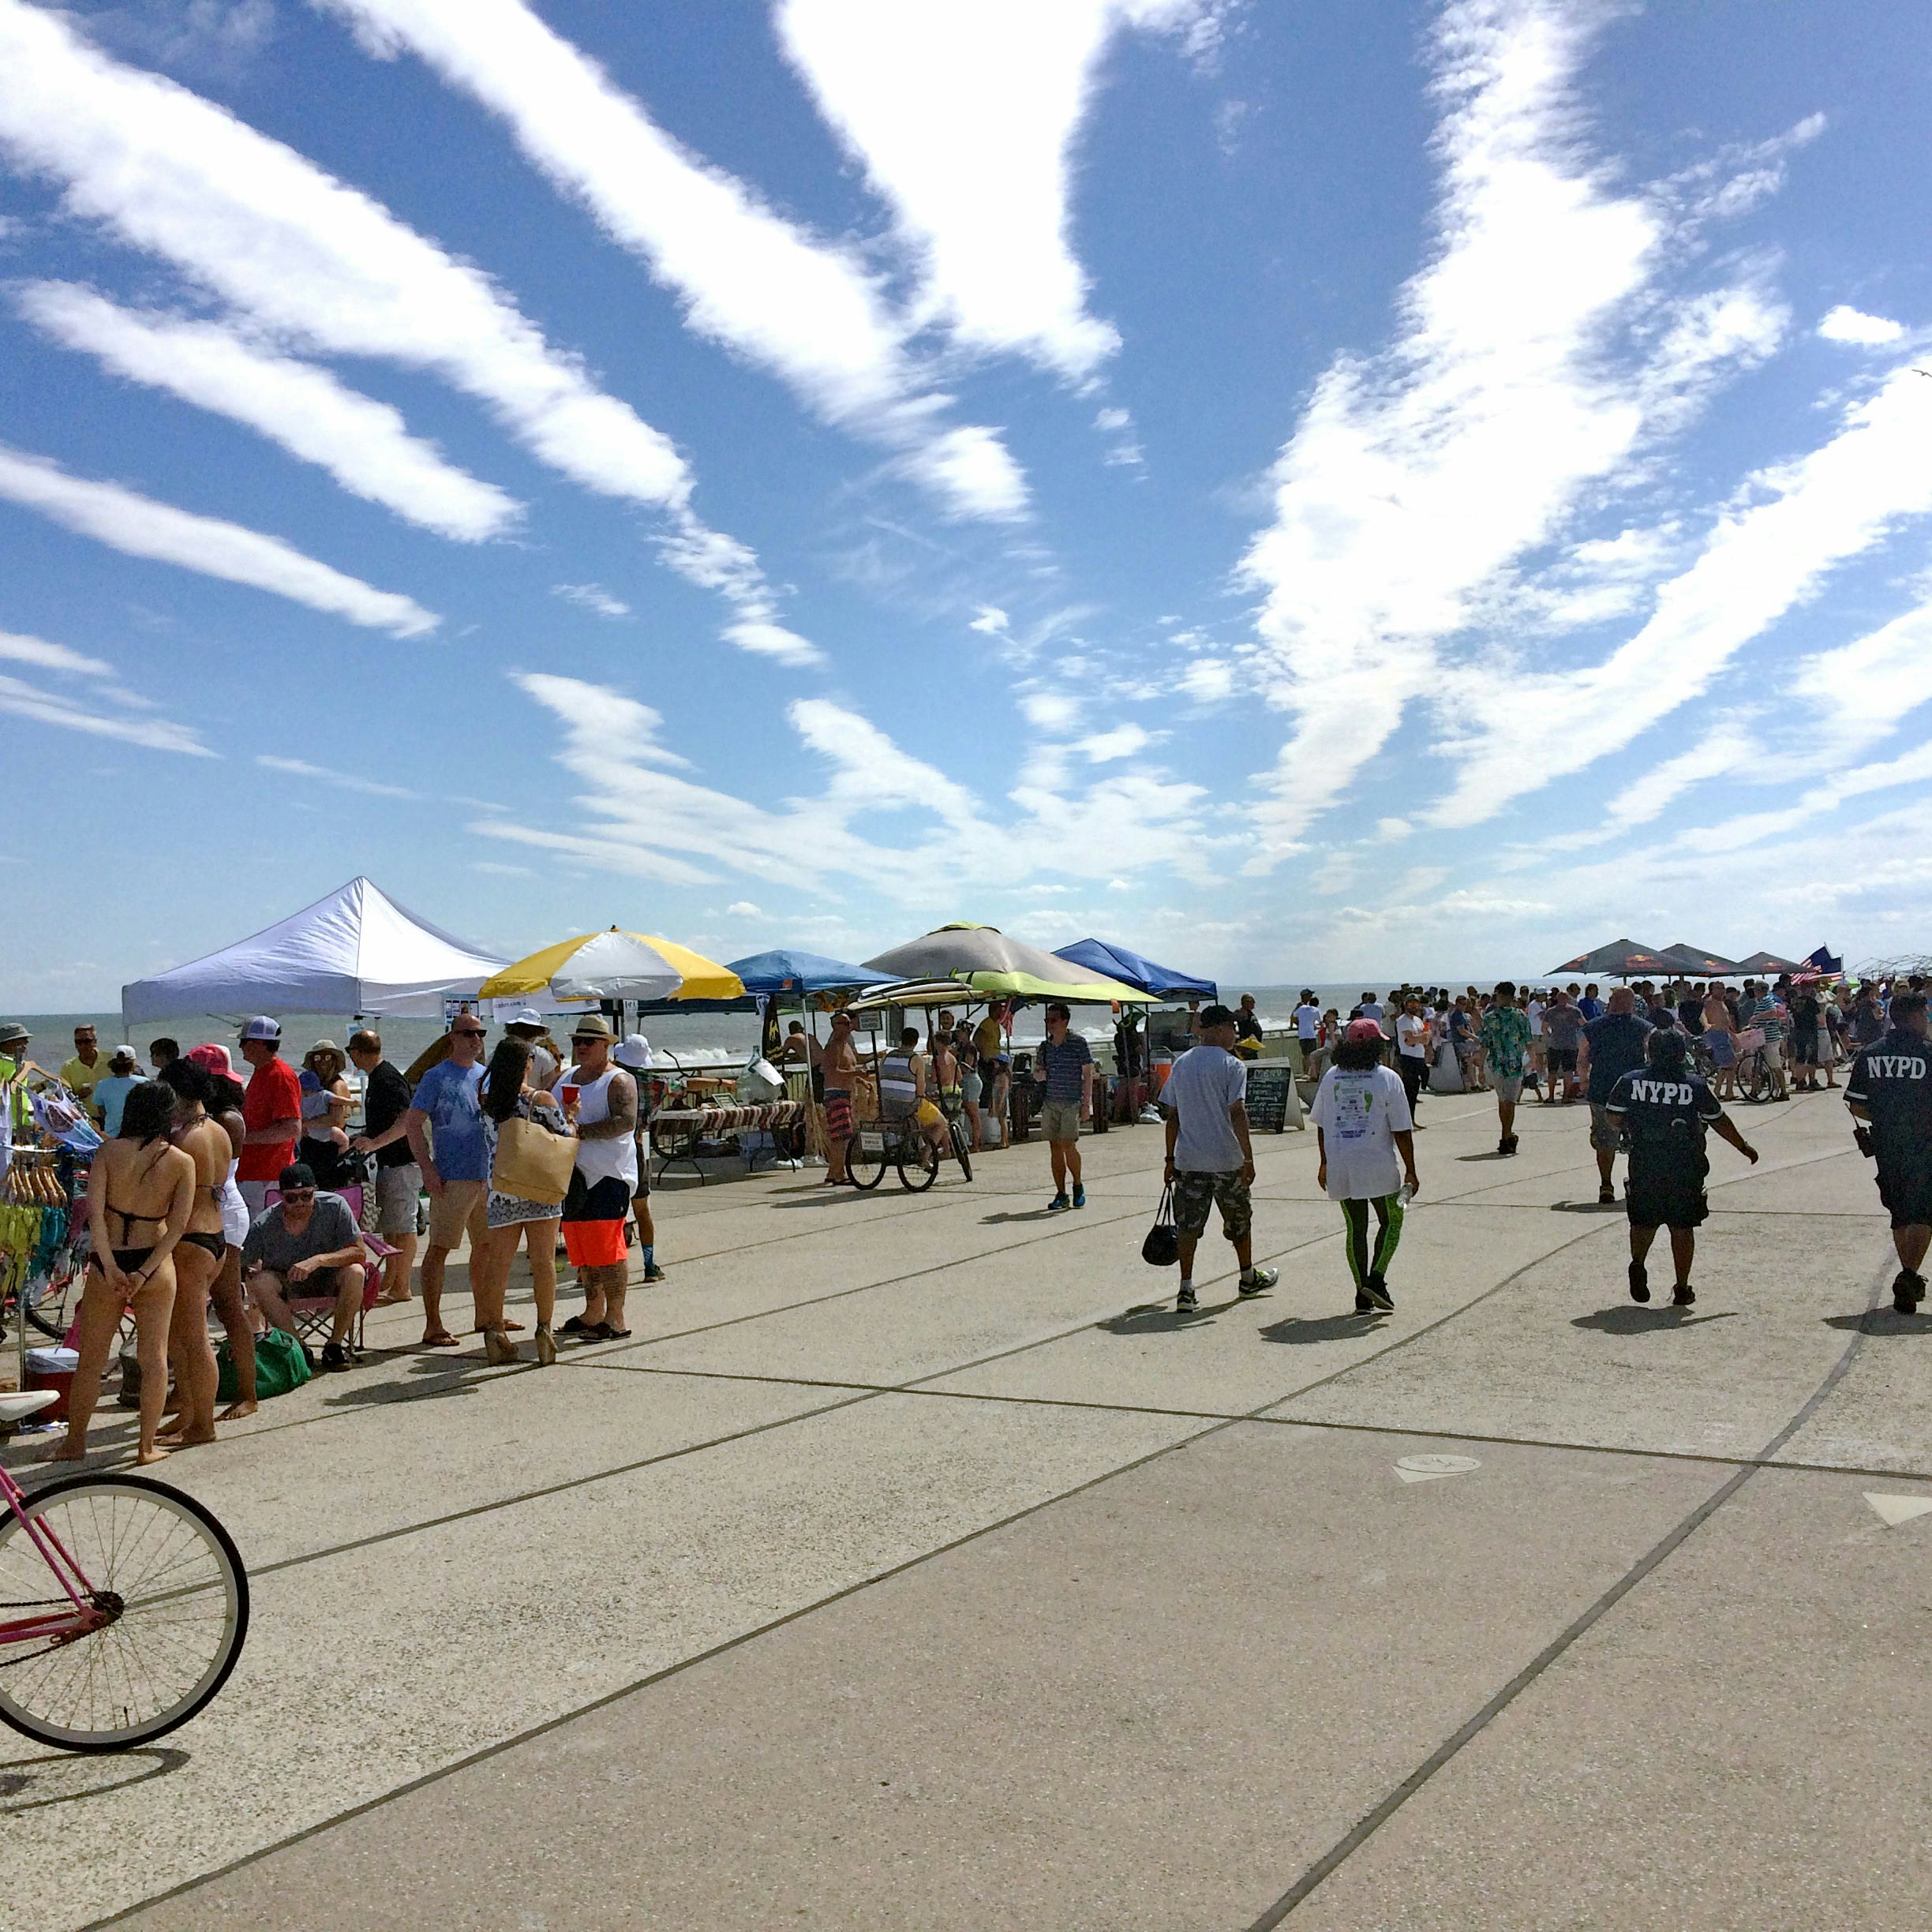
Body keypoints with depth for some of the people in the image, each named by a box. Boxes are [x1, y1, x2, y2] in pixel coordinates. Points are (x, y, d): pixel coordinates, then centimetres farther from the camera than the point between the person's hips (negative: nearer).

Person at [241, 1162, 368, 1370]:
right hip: (286, 1282, 1)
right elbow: (242, 1266, -14)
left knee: (355, 1273, -32)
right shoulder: (264, 1225, -19)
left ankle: (335, 1345, -14)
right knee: (258, 1280, -28)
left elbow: (358, 1252, -24)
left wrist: (318, 1260, -37)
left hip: (330, 1278, -1)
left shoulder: (335, 1206, -22)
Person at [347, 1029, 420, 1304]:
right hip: (388, 1162, 11)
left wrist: (376, 1142, -32)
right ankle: (389, 1281, 24)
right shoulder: (375, 1078, 16)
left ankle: (401, 1288, -1)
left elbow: (407, 1120, -27)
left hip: (402, 1163, -11)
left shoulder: (387, 1078, -16)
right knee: (389, 1226, 16)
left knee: (401, 1227, -5)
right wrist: (356, 1140, 25)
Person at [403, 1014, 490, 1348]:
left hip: (487, 1174, 7)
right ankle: (433, 1326, -3)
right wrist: (427, 1169, -16)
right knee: (439, 1247, -5)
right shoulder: (437, 1077, -5)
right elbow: (412, 1123, -9)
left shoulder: (486, 1076, 13)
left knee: (486, 1247, 15)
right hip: (452, 1178, -7)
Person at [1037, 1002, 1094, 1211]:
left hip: (1072, 1102, -5)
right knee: (1055, 1147, 3)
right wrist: (1040, 1073, -4)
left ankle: (1078, 1186, 10)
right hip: (1050, 1103, 5)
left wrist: (1087, 1104, -8)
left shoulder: (1078, 1043, -3)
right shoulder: (1045, 1046, 11)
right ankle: (1061, 1194, 10)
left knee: (1068, 1145, -13)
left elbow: (1088, 1074, -2)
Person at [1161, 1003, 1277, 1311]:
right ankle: (1248, 1279, 32)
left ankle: (1186, 1288, -1)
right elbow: (1237, 1113, -17)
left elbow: (1172, 1116, 8)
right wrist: (1248, 1157, -14)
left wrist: (1171, 1159, 13)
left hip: (1187, 1159, 4)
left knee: (1188, 1224, 6)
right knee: (1239, 1219, 16)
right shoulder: (1232, 1065, -9)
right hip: (1227, 1159, -4)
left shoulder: (1181, 1064, 7)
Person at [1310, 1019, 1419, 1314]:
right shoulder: (1388, 1079, -8)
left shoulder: (1331, 1077, 4)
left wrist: (1324, 1163, 20)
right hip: (1378, 1167, -4)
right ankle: (1376, 1279, -1)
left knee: (1355, 1228, 11)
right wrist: (1410, 1171, 0)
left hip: (1340, 1167, 4)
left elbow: (1321, 1126, 10)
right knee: (1391, 1223, 14)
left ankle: (1363, 1295, 12)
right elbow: (1402, 1131, -8)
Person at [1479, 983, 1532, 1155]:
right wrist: (1531, 1059, 21)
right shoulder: (1521, 1016, -3)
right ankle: (1506, 1139, -6)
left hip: (1495, 1065, 2)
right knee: (1510, 1102, 0)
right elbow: (1528, 1042, 3)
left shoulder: (1489, 1018, -2)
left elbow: (1485, 1045, -1)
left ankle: (1507, 1136, 24)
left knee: (1502, 1101, 17)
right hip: (1516, 1064, -2)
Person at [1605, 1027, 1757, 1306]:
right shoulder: (1694, 1084, -4)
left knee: (1643, 1220, 15)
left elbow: (1615, 1117, 2)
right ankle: (1682, 1289, 12)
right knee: (1683, 1227, 9)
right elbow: (1719, 1121, 5)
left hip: (1644, 1164, 1)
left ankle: (1638, 1263, -11)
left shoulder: (1630, 1081, -3)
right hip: (1686, 1165, 0)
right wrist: (1744, 1147, 20)